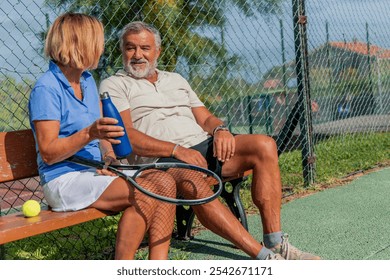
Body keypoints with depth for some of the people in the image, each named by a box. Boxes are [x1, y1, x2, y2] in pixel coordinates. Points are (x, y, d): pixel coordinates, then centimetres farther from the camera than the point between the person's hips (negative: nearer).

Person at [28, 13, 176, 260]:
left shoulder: (87, 80, 14)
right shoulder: (46, 89, -12)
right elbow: (48, 153, -15)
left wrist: (110, 155, -3)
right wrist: (89, 133, -29)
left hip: (93, 172, 8)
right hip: (64, 180, -8)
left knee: (165, 181, -13)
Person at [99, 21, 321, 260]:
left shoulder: (176, 79, 28)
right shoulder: (114, 86, 8)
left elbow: (205, 118, 22)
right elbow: (126, 136, -7)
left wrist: (220, 129, -4)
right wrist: (176, 150, -18)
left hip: (202, 146, 6)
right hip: (160, 160, -6)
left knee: (264, 145, -17)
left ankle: (276, 244, -20)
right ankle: (263, 255, -35)